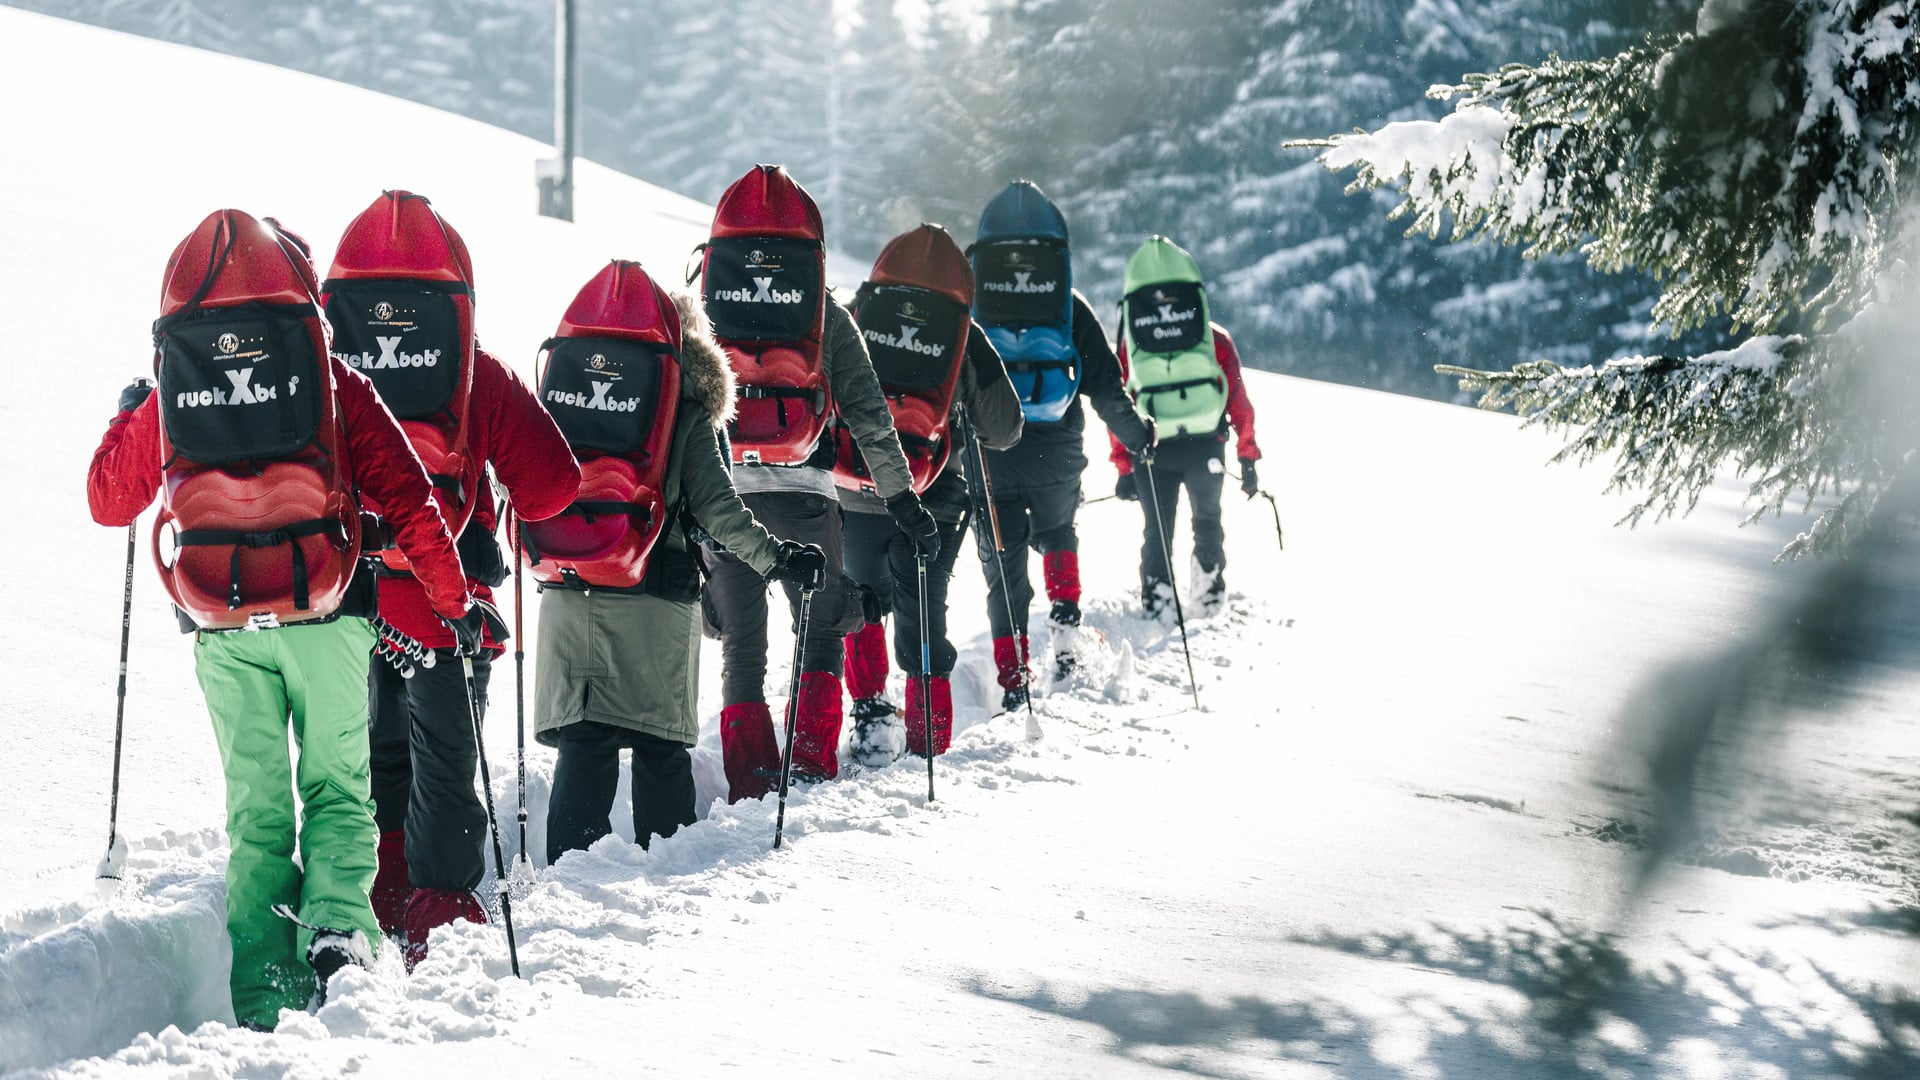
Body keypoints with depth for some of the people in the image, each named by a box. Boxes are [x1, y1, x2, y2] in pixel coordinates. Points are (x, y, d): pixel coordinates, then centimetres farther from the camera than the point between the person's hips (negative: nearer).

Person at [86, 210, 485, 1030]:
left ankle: (264, 1000, 4)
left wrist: (129, 416, 34)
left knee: (255, 807, 10)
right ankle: (338, 922, -14)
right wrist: (455, 598, 3)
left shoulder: (163, 404, 4)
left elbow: (109, 501, 17)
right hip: (324, 619, -2)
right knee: (336, 788, 12)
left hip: (222, 629, 2)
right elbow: (406, 497, -4)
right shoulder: (334, 386, -1)